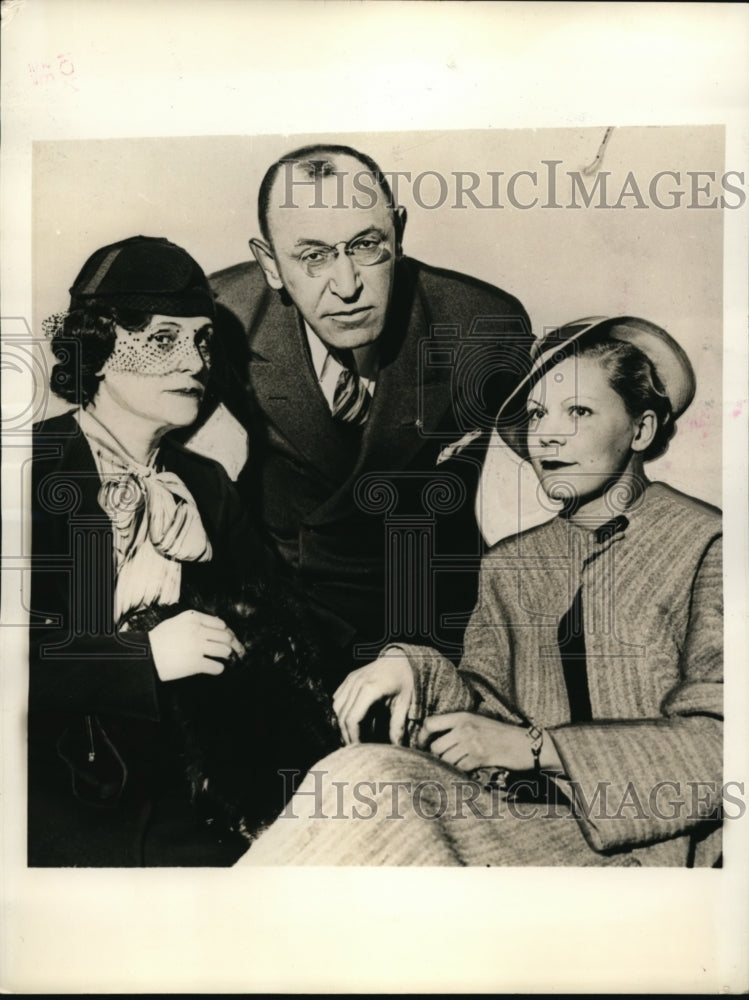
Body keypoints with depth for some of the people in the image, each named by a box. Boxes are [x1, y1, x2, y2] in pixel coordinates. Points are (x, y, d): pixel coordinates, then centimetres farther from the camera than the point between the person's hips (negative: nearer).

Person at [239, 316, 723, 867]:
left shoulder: (705, 543, -2)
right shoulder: (509, 564, 14)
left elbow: (717, 743, -9)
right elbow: (492, 714, 5)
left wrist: (531, 747, -14)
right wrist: (419, 670, -16)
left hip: (644, 839, -4)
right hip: (526, 819, 5)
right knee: (366, 774, -26)